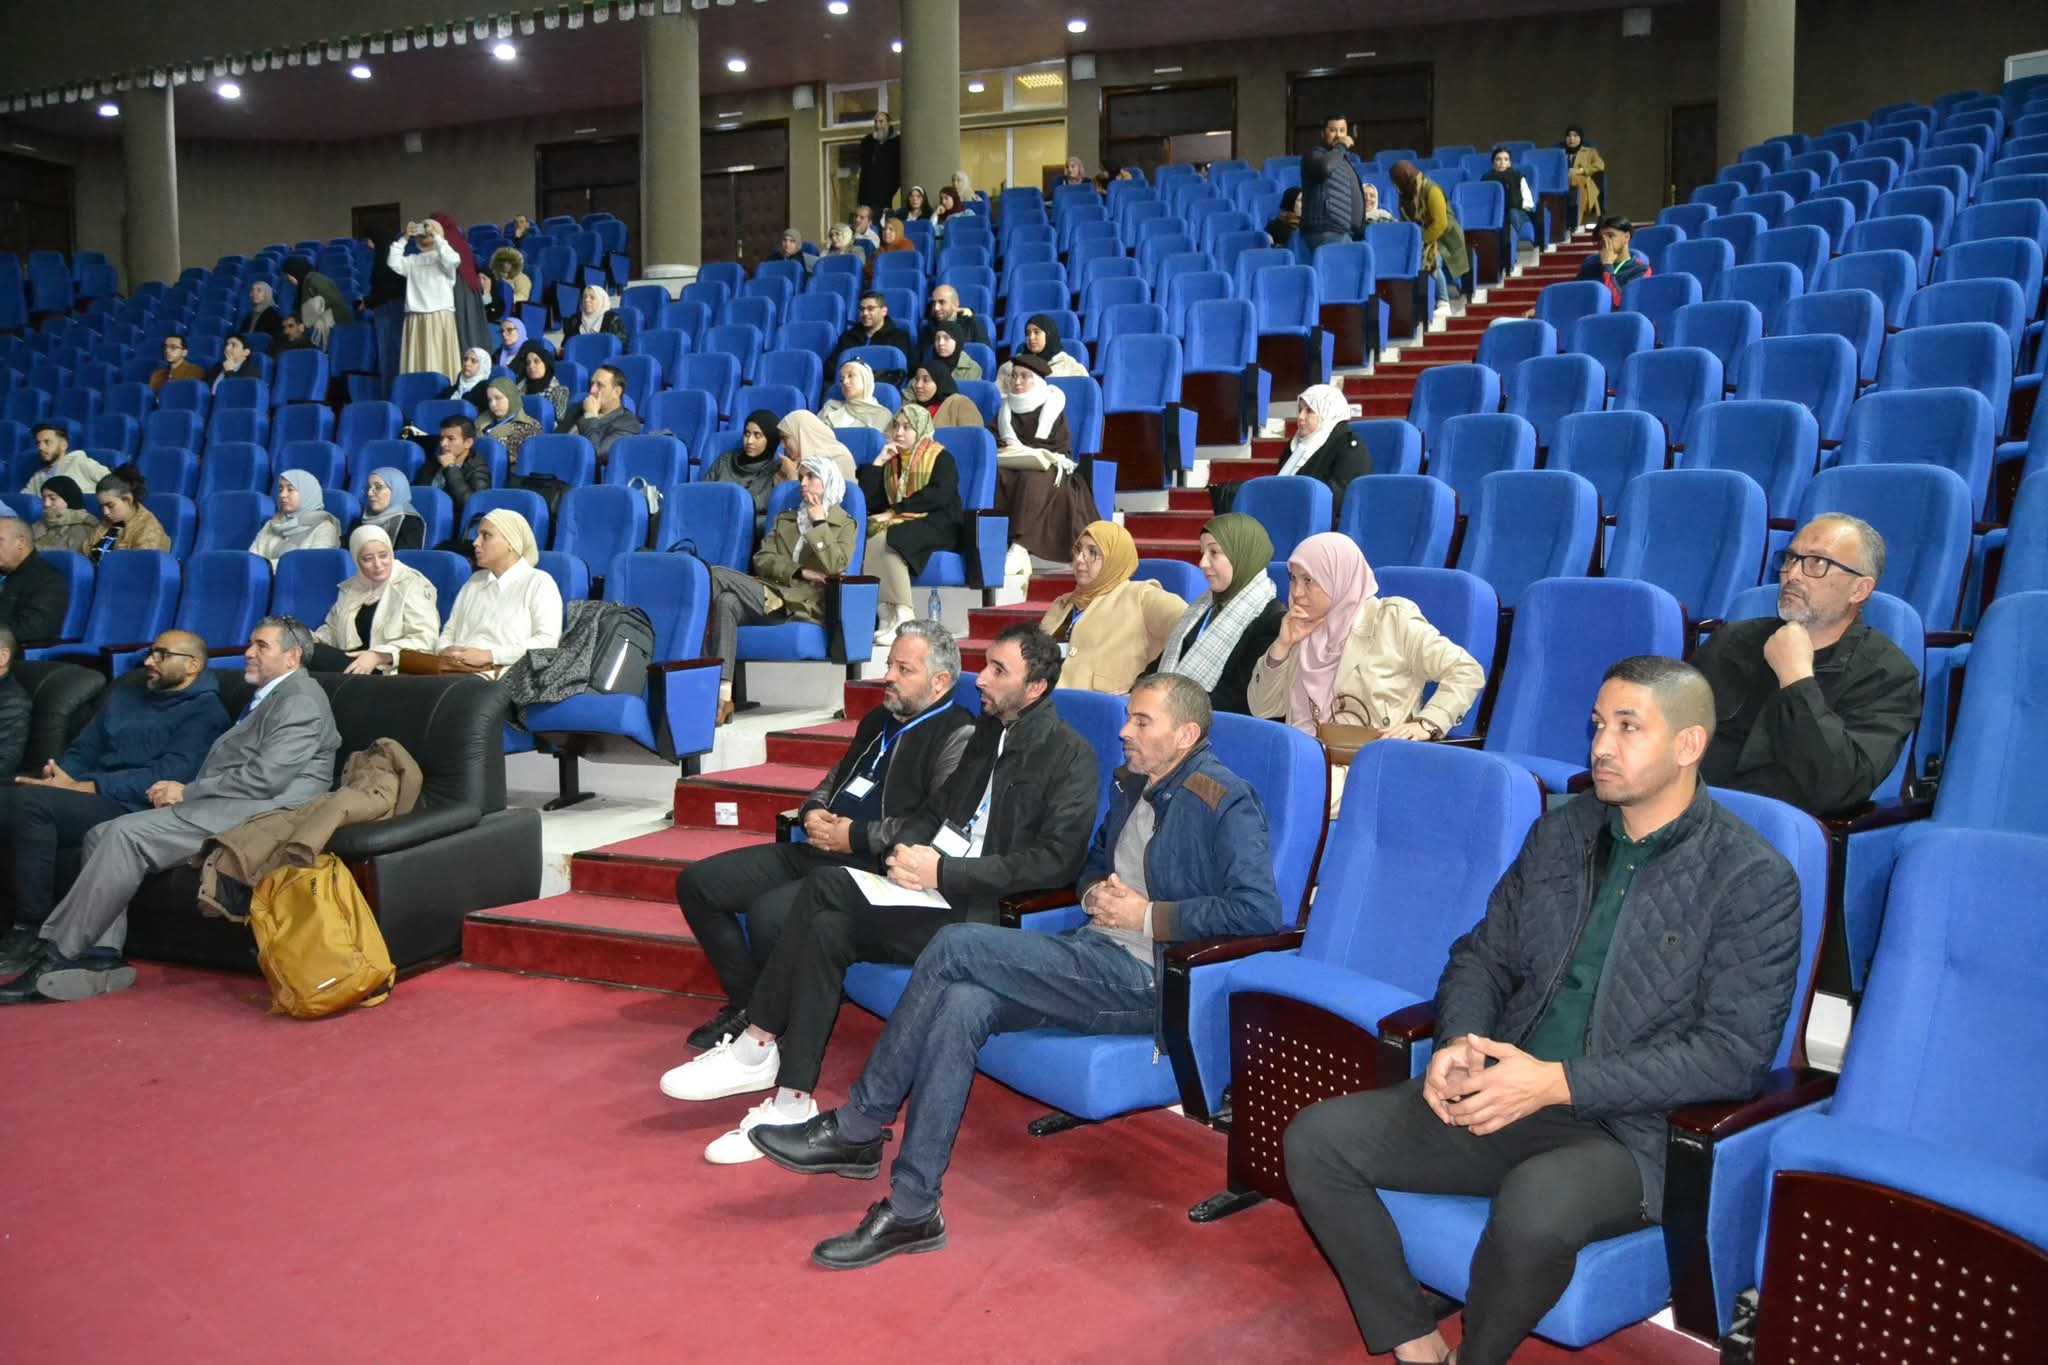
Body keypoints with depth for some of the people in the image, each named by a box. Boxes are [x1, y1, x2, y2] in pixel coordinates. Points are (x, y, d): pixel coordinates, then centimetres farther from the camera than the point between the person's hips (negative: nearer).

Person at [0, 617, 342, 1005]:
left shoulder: (300, 698, -6)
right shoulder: (267, 697, 28)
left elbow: (266, 777, -18)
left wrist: (187, 791, -9)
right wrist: (183, 790, 2)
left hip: (259, 812, -11)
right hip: (221, 808, 11)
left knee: (126, 833, -22)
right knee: (102, 835, -1)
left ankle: (56, 954, -15)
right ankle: (102, 955, -10)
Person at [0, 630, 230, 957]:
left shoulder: (205, 712, 2)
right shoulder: (120, 696, 26)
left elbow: (168, 776, -12)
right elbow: (83, 750, 21)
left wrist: (81, 786, -18)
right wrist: (56, 774, -4)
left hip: (132, 811, -6)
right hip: (81, 798, 7)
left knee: (30, 801, -29)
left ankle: (31, 930, -22)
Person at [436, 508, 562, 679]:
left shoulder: (539, 583, 4)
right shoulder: (475, 581, 26)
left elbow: (547, 642, -9)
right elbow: (449, 631, 23)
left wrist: (489, 655, -16)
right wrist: (444, 650, -2)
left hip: (501, 675, -5)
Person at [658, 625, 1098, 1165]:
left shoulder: (1070, 755, -7)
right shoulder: (990, 728, 17)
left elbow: (1057, 860, -17)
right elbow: (937, 806, 22)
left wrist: (943, 871, -18)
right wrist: (907, 847, -3)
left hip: (982, 909, -7)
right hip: (933, 882, 7)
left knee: (826, 888, -21)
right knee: (827, 926, -20)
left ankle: (758, 1048, -9)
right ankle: (793, 1102, -13)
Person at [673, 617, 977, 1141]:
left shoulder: (957, 736, -9)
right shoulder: (880, 721, 19)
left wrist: (855, 836, -17)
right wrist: (813, 812, 6)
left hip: (874, 868, -10)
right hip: (818, 850, 10)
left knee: (769, 913, -31)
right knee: (697, 883, 5)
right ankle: (747, 1004, 15)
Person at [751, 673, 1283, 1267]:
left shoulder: (1224, 801, -10)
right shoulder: (1132, 782, 16)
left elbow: (1260, 911, -20)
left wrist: (1150, 916, -16)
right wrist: (1095, 893, 6)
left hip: (1146, 980, -8)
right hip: (1097, 955, 8)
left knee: (957, 945, -20)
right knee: (961, 1005, -20)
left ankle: (856, 1129, -9)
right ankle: (912, 1208, -12)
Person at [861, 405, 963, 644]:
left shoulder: (940, 457, 4)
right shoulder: (890, 459, 20)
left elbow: (938, 495, -14)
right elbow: (866, 499, 11)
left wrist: (894, 511, -15)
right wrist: (879, 461, 5)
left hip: (937, 526, -5)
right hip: (898, 525, 5)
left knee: (886, 541, -33)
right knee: (866, 540, -27)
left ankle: (903, 615, -30)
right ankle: (886, 614, -28)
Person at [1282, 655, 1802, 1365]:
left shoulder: (1754, 880, -7)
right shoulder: (1560, 833, 10)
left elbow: (1732, 1054, -13)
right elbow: (1484, 955, 15)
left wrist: (1559, 1083, -20)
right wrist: (1457, 1044, -8)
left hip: (1631, 1130, -5)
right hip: (1502, 1095, 6)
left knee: (1534, 1205, -37)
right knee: (1315, 1140, -11)